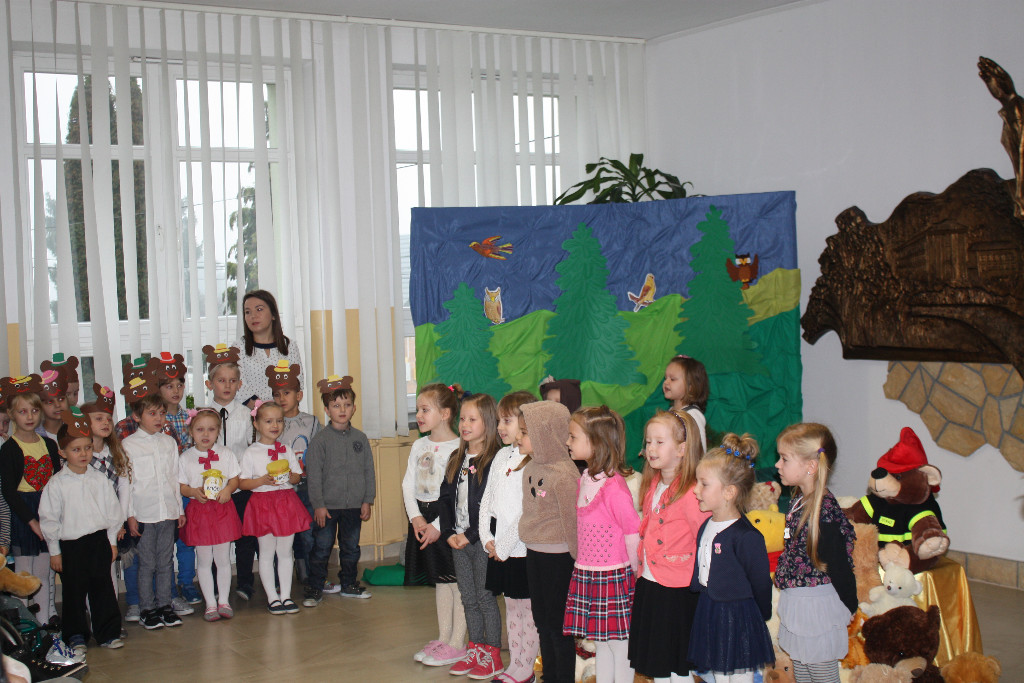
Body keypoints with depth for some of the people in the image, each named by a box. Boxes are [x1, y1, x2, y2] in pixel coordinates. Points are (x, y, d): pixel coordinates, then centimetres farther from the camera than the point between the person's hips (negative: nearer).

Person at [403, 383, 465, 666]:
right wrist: (415, 517, -5)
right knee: (439, 581, 16)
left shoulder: (458, 447, -13)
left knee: (456, 581, 0)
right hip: (422, 518, 7)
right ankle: (443, 638, 26)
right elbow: (408, 483, 9)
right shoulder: (420, 445, 10)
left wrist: (438, 525, -18)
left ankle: (457, 644, 9)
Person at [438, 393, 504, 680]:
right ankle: (475, 649, 26)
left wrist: (469, 535, -18)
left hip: (481, 540, -7)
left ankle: (493, 655, 13)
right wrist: (449, 533, -2)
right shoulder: (457, 459, 10)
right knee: (468, 598, 15)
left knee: (485, 597, 2)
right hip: (458, 540, 7)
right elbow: (445, 497, 9)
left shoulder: (494, 460, -13)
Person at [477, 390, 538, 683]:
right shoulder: (502, 456, 11)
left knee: (528, 609, 2)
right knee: (511, 607, 15)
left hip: (520, 547, -8)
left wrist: (504, 545, -15)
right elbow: (487, 499, 13)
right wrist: (487, 539, 3)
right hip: (498, 548, 8)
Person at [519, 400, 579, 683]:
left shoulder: (564, 474, -21)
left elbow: (572, 519, -16)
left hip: (557, 556, -9)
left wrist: (577, 558, -11)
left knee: (558, 622, 1)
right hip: (534, 553, 9)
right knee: (541, 620, 17)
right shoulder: (530, 468, 4)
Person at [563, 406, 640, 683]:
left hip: (613, 576, -8)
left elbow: (633, 532, -16)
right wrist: (583, 565, 12)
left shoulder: (614, 486, -20)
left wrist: (633, 572, -5)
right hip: (585, 574, 8)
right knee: (600, 643, 17)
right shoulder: (585, 480, 6)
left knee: (619, 644, 3)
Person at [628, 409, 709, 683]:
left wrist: (693, 576, -13)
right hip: (649, 585, 8)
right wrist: (640, 565, 12)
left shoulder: (690, 494, -19)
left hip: (677, 591, -8)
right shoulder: (652, 486, 7)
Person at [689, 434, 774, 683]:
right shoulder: (706, 527, 5)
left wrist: (759, 619, -5)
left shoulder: (746, 537, -21)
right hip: (708, 614, 8)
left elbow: (760, 583, -14)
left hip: (737, 618, -8)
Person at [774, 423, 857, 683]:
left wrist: (848, 606, -13)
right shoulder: (799, 501, 3)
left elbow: (839, 564, -19)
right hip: (795, 602, 9)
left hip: (817, 602, -9)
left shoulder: (825, 511, -25)